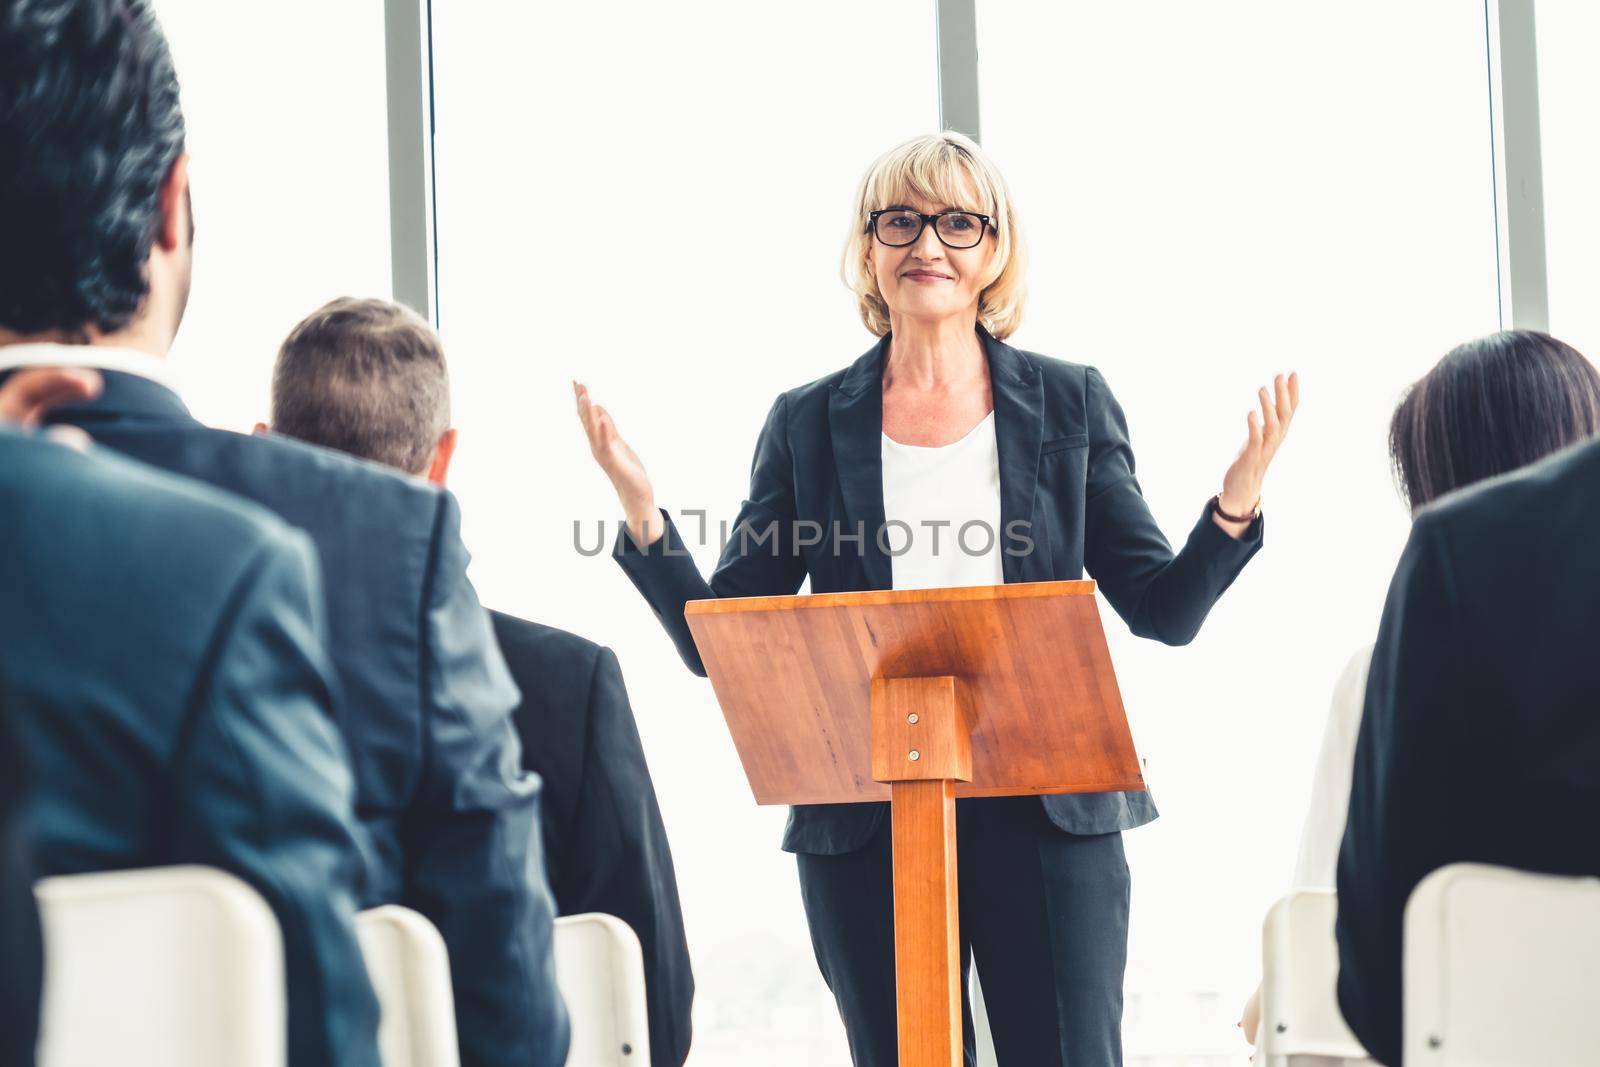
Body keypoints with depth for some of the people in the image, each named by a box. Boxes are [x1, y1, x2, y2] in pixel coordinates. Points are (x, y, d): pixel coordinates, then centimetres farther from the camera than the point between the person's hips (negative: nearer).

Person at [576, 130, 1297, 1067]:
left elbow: (1164, 611, 6)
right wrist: (643, 518, -9)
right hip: (865, 829, 1)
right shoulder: (810, 424, 7)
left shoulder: (1071, 405, 7)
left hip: (1048, 816, 0)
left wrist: (1239, 498, -11)